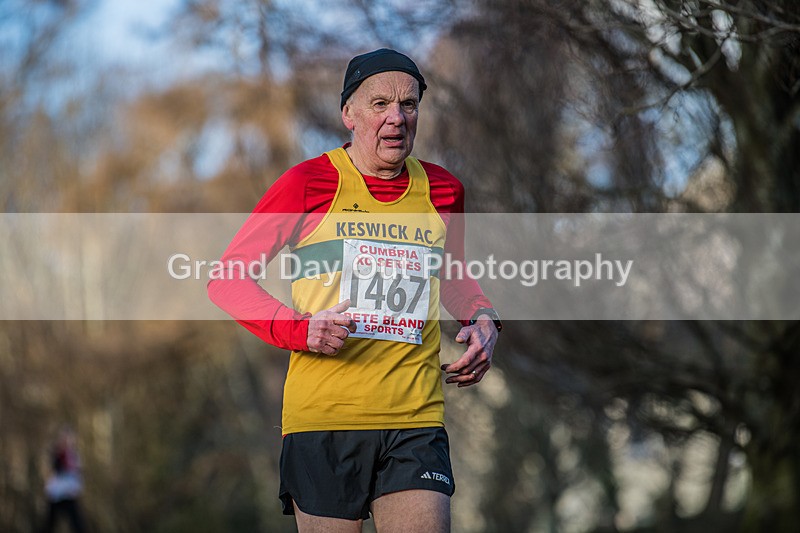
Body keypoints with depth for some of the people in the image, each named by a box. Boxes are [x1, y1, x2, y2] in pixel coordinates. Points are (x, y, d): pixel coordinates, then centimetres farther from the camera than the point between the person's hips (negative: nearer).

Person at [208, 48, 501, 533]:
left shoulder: (442, 190, 11)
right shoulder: (308, 184, -1)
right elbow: (226, 279, 2)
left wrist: (483, 321, 8)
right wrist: (299, 330, -13)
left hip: (416, 422, 3)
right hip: (321, 419, -2)